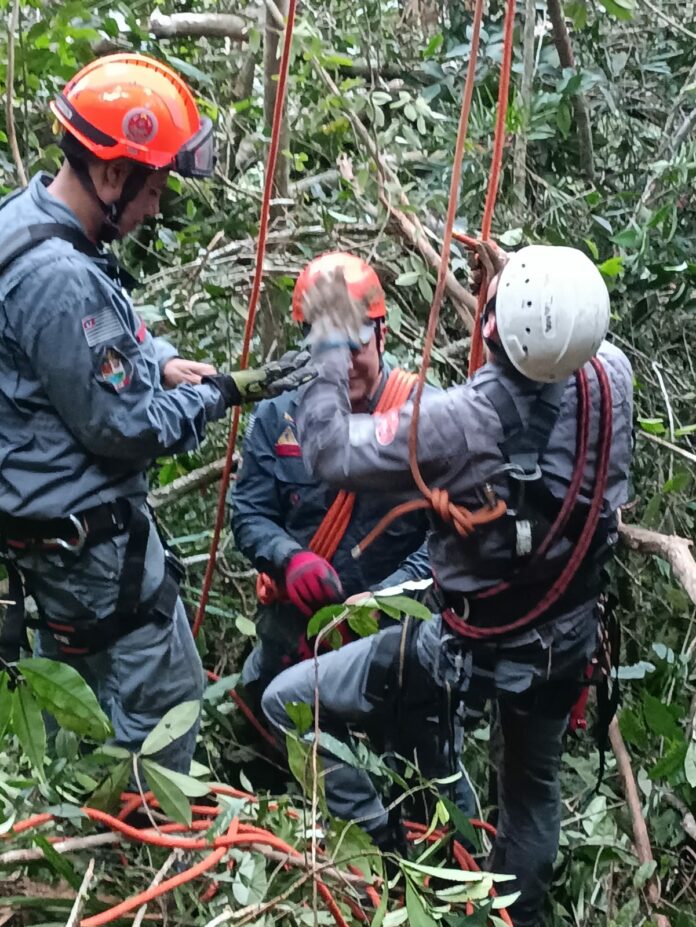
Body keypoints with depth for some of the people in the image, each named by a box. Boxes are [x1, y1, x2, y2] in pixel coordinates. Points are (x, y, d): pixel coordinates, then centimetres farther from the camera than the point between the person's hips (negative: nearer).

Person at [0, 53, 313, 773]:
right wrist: (222, 393, -12)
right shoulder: (60, 280, -31)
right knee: (162, 704, 6)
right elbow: (120, 429, -23)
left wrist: (157, 359, 1)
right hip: (88, 535, -11)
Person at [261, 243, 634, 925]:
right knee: (533, 784, 30)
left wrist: (331, 347, -14)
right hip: (568, 643, 6)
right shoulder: (610, 378, -18)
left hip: (472, 648, -5)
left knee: (287, 703, 7)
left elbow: (329, 453, -23)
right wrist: (522, 286, 11)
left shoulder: (459, 420, -32)